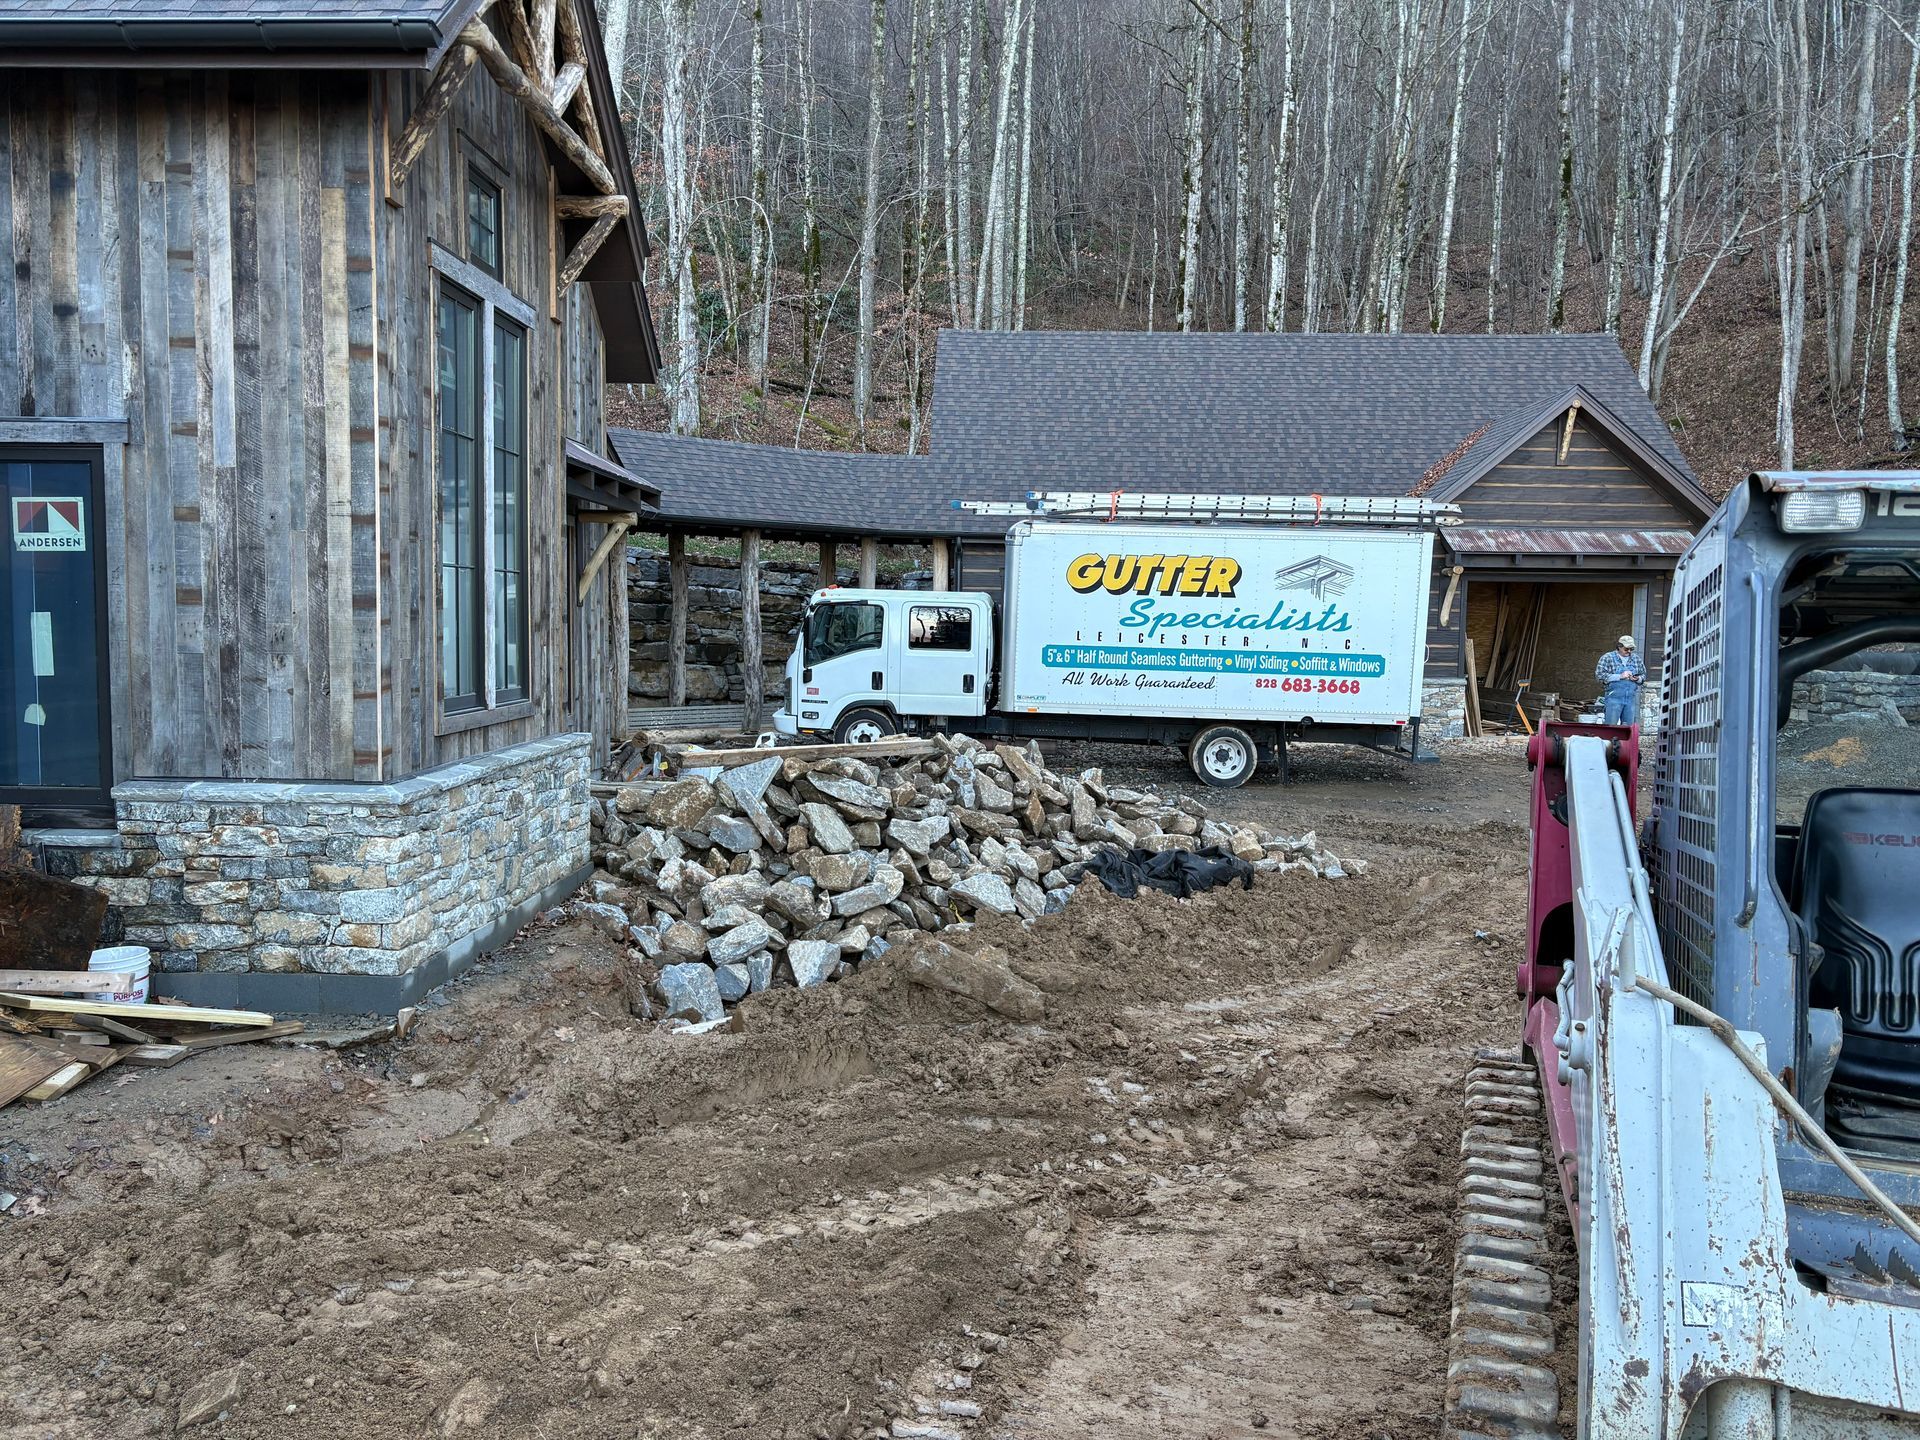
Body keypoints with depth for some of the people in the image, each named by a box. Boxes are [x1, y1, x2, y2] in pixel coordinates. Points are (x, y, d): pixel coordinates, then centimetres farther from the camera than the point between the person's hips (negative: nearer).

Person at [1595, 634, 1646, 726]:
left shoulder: (1636, 659, 14)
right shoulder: (1607, 658, 1)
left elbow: (1643, 675, 21)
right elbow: (1600, 675, -9)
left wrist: (1638, 679, -3)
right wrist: (1620, 676, -15)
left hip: (1631, 699, 4)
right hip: (1614, 697, -4)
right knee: (1611, 726, -7)